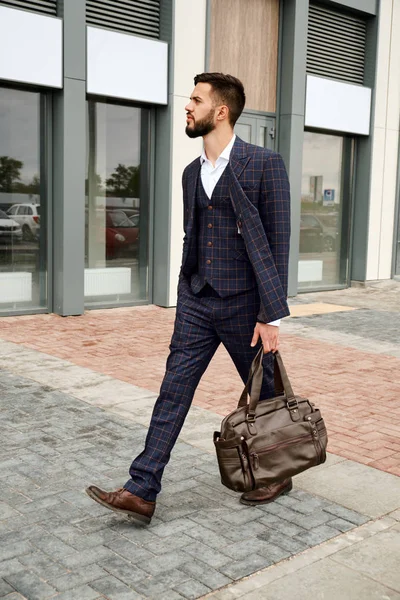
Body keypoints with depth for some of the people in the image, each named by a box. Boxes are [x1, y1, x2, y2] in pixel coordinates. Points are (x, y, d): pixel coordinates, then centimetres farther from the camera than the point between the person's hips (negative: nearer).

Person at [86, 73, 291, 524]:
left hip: (243, 303, -5)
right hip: (196, 302, 6)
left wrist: (271, 315, -15)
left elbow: (277, 244, -12)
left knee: (264, 394, 12)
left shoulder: (264, 164, -10)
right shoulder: (192, 173, 10)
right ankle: (141, 492, 7)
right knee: (173, 391, 2)